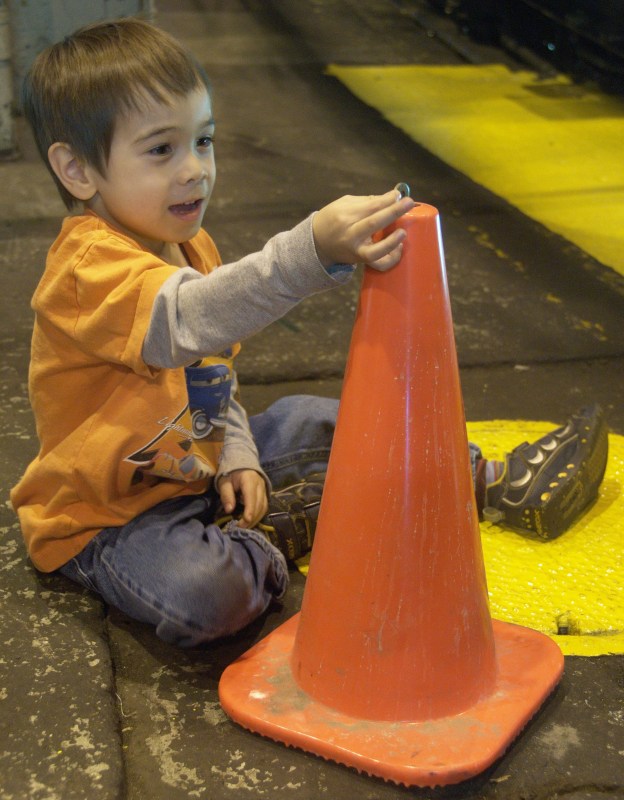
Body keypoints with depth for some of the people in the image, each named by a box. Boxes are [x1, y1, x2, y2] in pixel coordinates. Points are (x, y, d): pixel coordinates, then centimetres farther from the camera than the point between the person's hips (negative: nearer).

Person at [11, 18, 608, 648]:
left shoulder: (183, 245, 7)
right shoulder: (88, 269, -26)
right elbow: (191, 319, -47)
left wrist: (236, 455, 0)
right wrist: (313, 253, -60)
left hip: (194, 465, 9)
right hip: (107, 516, -9)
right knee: (207, 594, -35)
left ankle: (490, 480, 21)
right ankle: (271, 531, -4)